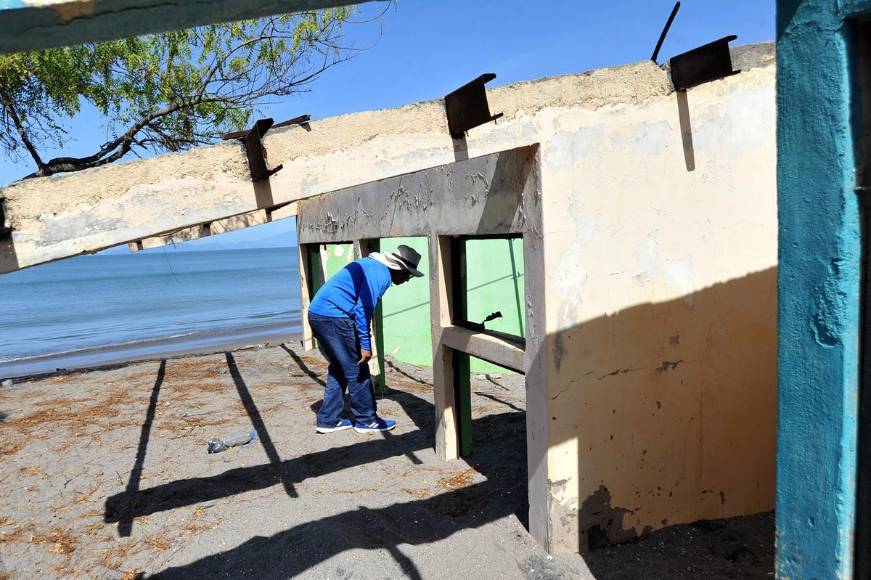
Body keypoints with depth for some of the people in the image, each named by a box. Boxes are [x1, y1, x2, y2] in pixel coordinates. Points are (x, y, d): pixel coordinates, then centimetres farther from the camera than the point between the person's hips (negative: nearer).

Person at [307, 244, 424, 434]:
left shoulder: (372, 265, 19)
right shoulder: (380, 274, -12)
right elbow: (363, 309, -20)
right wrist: (365, 345, -18)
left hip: (317, 313, 10)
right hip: (334, 318, -10)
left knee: (338, 368, 18)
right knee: (357, 370, 1)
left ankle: (328, 420, 21)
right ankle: (366, 420, 12)